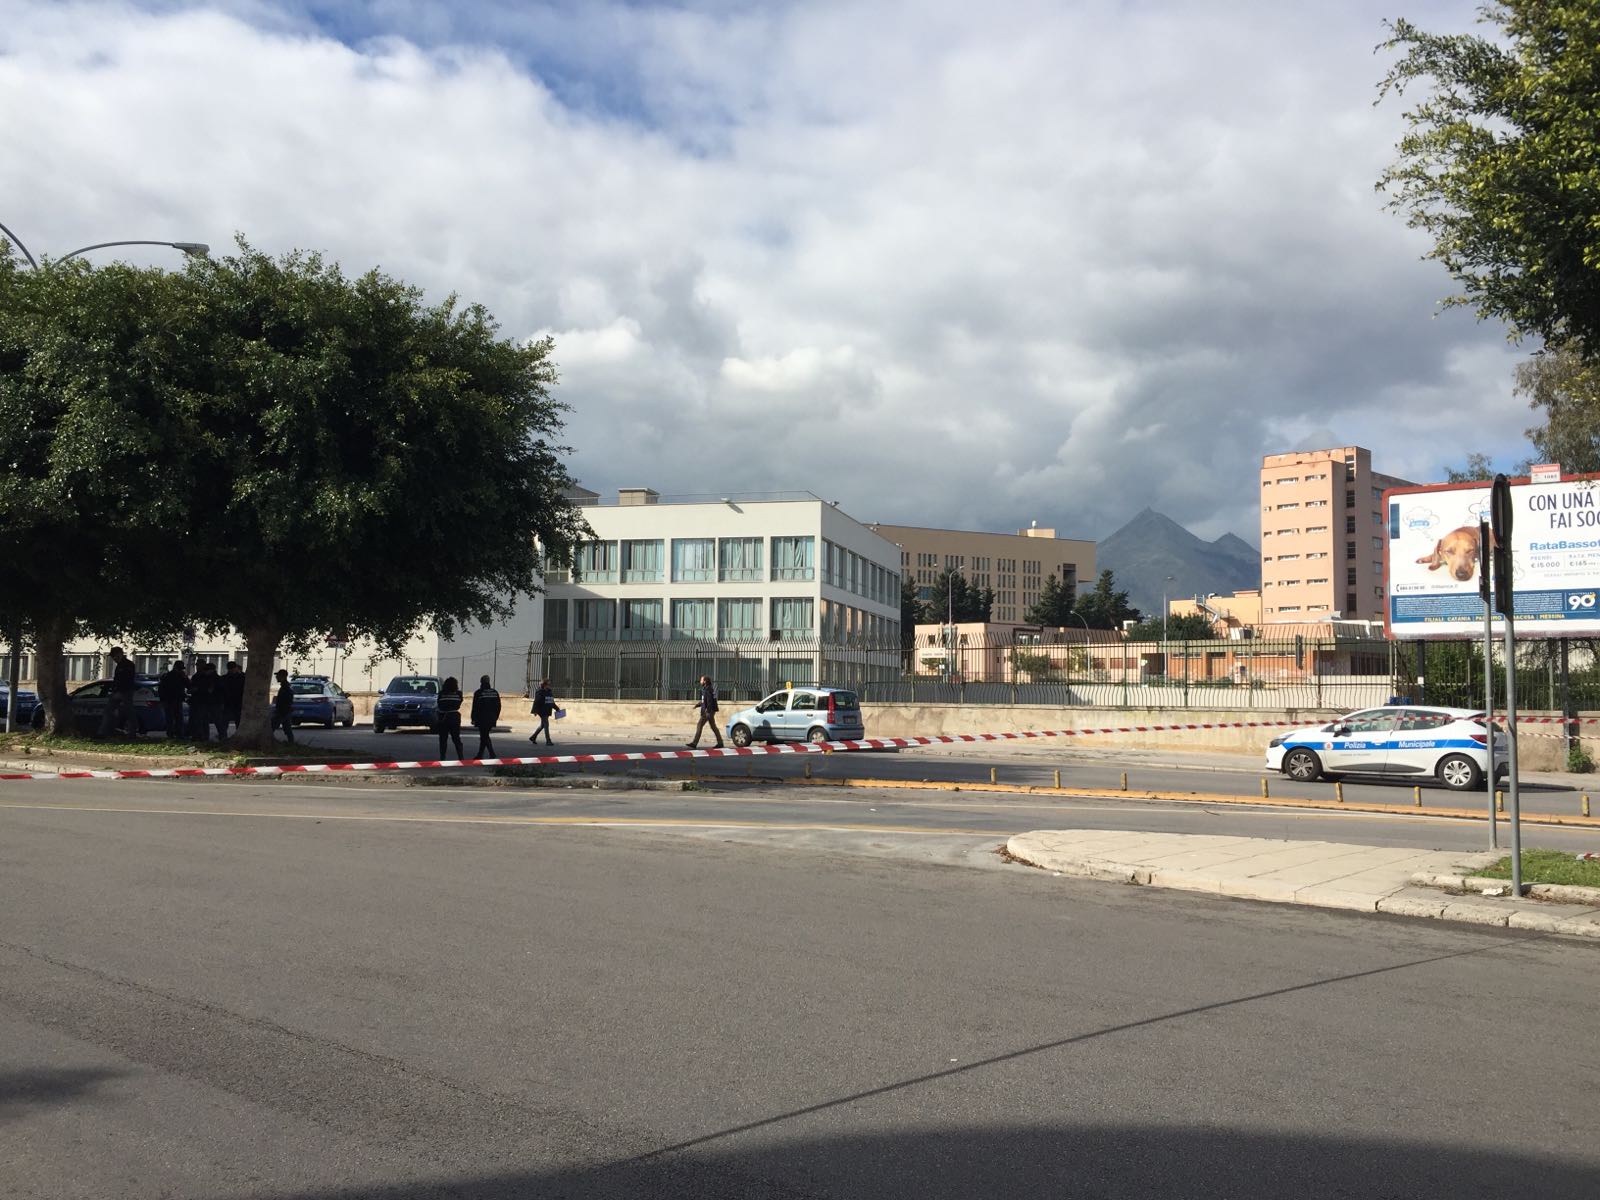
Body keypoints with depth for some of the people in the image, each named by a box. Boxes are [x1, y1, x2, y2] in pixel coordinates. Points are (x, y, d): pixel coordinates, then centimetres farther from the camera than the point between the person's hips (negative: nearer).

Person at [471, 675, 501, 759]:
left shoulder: (478, 693, -8)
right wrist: (495, 717, 18)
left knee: (484, 737, -4)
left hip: (482, 718, -6)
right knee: (484, 736, 15)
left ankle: (492, 753, -17)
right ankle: (480, 754, 19)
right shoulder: (495, 693, 8)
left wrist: (473, 718, -3)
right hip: (491, 719, 6)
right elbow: (498, 707, 11)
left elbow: (475, 707, -8)